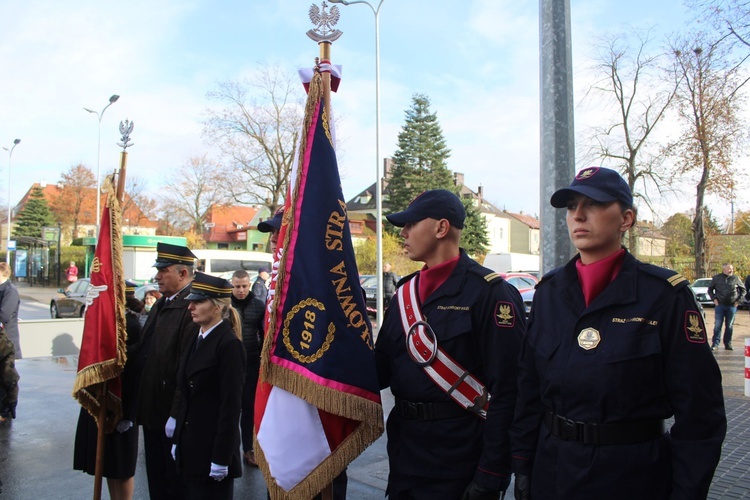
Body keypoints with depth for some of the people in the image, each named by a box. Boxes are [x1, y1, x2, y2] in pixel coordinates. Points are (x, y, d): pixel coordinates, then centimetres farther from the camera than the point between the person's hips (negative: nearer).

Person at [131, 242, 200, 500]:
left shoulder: (191, 308, -21)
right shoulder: (160, 305, 11)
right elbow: (142, 351, 14)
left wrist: (177, 414, -24)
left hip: (172, 412, -9)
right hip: (152, 407, 9)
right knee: (155, 475, 21)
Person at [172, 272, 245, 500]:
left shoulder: (229, 344, -16)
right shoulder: (197, 339, 9)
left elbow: (231, 405, -18)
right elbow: (186, 396, 12)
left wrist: (221, 458, -18)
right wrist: (178, 440, 13)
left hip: (212, 447, -8)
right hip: (189, 447, 8)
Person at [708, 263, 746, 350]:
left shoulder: (736, 278, 3)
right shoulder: (716, 278, 2)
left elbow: (743, 290, 12)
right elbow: (710, 289, 12)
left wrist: (738, 300, 4)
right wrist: (714, 299, 0)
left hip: (732, 305, 1)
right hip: (719, 305, -1)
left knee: (729, 326, 7)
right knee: (717, 325, -3)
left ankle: (728, 344, 15)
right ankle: (715, 343, 0)